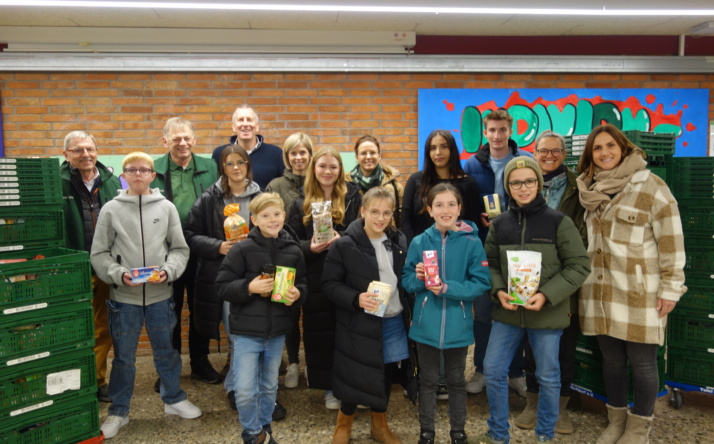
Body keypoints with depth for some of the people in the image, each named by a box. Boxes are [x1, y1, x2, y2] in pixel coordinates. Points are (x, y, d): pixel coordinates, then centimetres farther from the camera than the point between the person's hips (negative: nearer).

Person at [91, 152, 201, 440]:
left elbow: (180, 248, 3)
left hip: (160, 294, 1)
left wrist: (168, 271, -14)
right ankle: (118, 411, 28)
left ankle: (174, 399, 35)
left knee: (166, 350, 15)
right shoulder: (111, 210, -1)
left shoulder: (166, 207, 1)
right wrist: (118, 274, -16)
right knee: (123, 356, 11)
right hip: (123, 296, -1)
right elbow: (99, 254, 0)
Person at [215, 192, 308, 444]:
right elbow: (222, 287, -9)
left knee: (269, 387, 18)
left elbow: (302, 285, 9)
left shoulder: (293, 250, 0)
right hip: (246, 332, -3)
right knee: (245, 390, -3)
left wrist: (296, 294, -12)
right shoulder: (243, 249, -11)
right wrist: (249, 287, -23)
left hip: (277, 332, 3)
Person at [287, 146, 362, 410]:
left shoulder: (353, 197, 2)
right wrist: (310, 247, -15)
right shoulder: (301, 203, 7)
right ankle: (330, 387, 23)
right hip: (316, 280, 2)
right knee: (321, 333, 7)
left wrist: (342, 240, -19)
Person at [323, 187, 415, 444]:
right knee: (357, 377, 7)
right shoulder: (345, 245, -12)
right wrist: (356, 298, -25)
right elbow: (329, 285, -11)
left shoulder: (400, 241, 4)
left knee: (387, 374, 17)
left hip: (394, 321, 5)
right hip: (361, 325, -5)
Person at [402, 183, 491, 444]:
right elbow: (407, 282, 1)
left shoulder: (472, 242, -10)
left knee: (456, 380, 18)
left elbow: (482, 283, -11)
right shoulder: (419, 242, -4)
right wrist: (419, 278, -21)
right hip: (426, 324, 1)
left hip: (457, 325, -1)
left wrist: (447, 288, -22)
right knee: (427, 380, 16)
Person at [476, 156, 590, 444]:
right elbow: (490, 264, 8)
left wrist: (547, 295, -18)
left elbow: (579, 266, -8)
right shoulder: (499, 224, 3)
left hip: (548, 313, -3)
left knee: (548, 376, 12)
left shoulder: (559, 222, -8)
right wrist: (498, 291, -11)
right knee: (492, 371, 6)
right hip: (507, 311, 3)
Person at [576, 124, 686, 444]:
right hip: (601, 291, 5)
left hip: (639, 293, -5)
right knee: (611, 358, 14)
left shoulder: (651, 187, -8)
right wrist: (582, 278, 14)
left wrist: (670, 288, -10)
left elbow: (671, 243, -9)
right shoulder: (591, 190, 9)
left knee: (642, 362, 5)